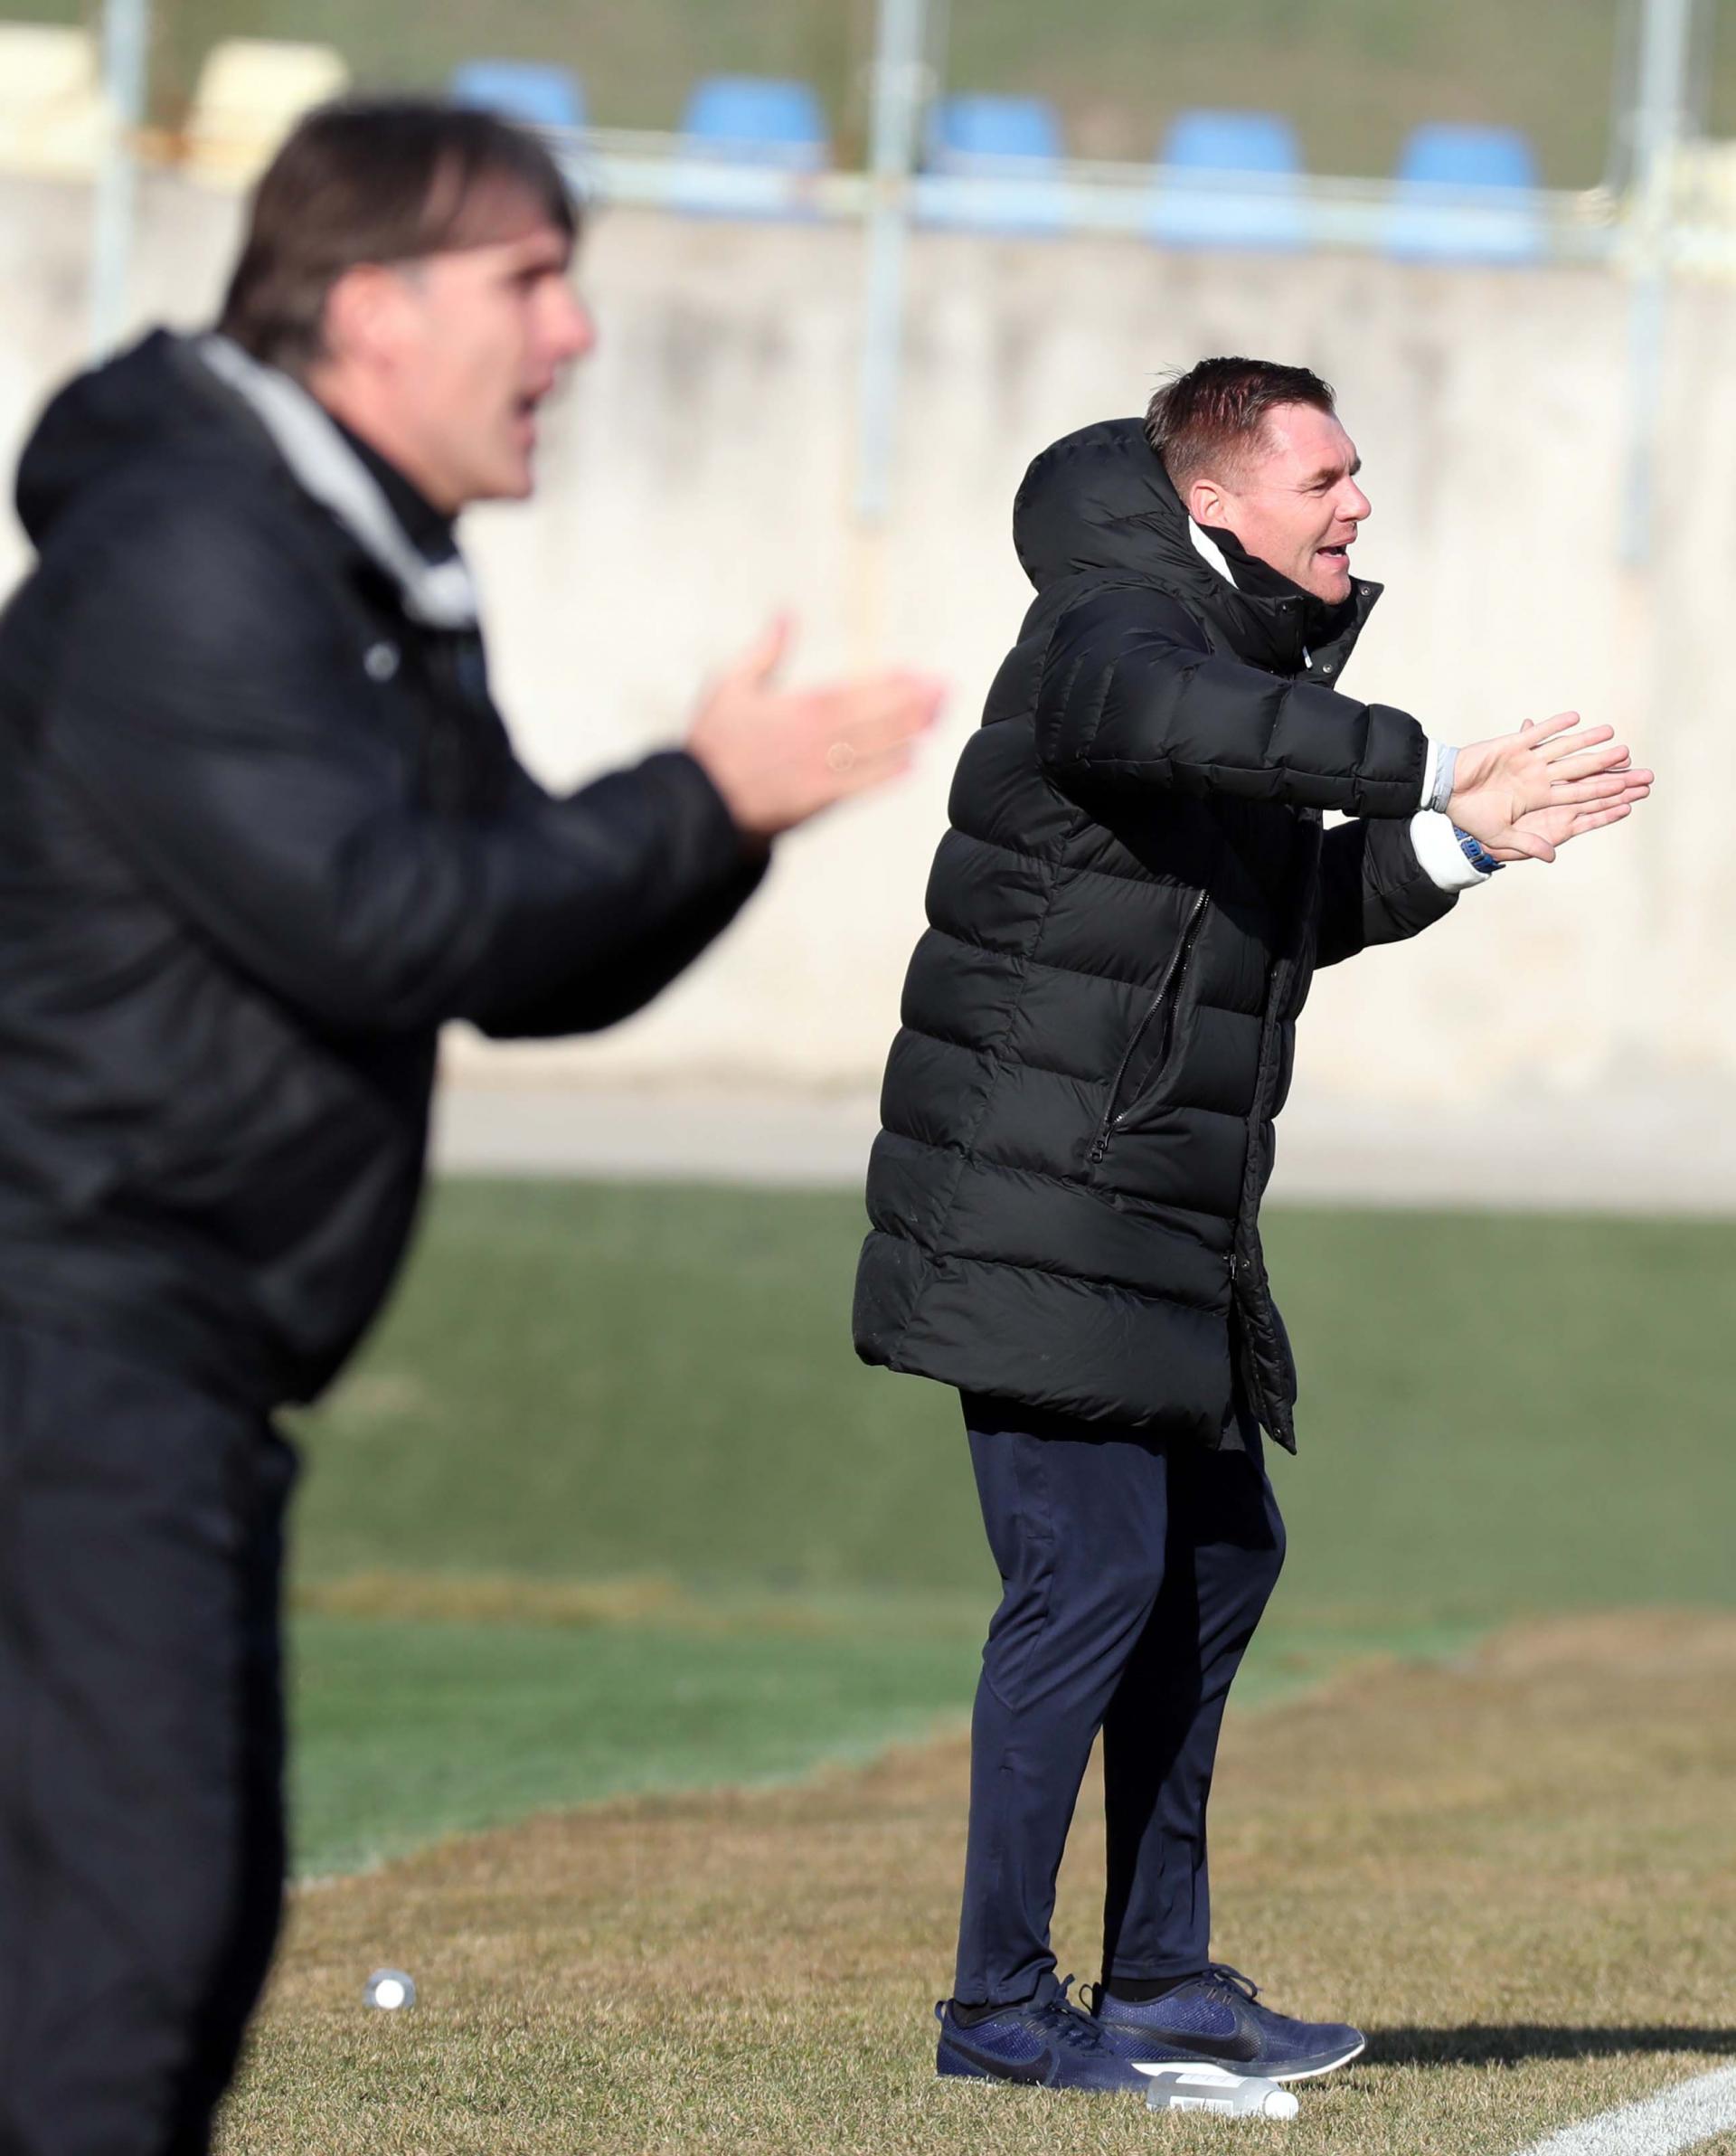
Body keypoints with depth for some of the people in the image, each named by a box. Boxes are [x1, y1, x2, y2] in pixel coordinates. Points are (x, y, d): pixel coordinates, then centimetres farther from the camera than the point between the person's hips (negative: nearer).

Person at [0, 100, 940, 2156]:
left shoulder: (391, 593, 17)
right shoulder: (188, 559, -16)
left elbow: (533, 966, 18)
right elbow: (376, 921, -23)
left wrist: (722, 817, 0)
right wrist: (698, 807, -14)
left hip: (184, 1369, 11)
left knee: (208, 1903, 12)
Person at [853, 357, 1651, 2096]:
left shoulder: (1263, 657, 16)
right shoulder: (1111, 633, -14)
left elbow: (1288, 917, 25)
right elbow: (1173, 717, -39)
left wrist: (1457, 846, 11)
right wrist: (1435, 772, -41)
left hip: (1163, 1232, 10)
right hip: (1040, 1215, -10)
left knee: (1218, 1558, 15)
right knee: (1093, 1577, -11)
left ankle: (1161, 1977, 24)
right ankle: (999, 2003, -4)